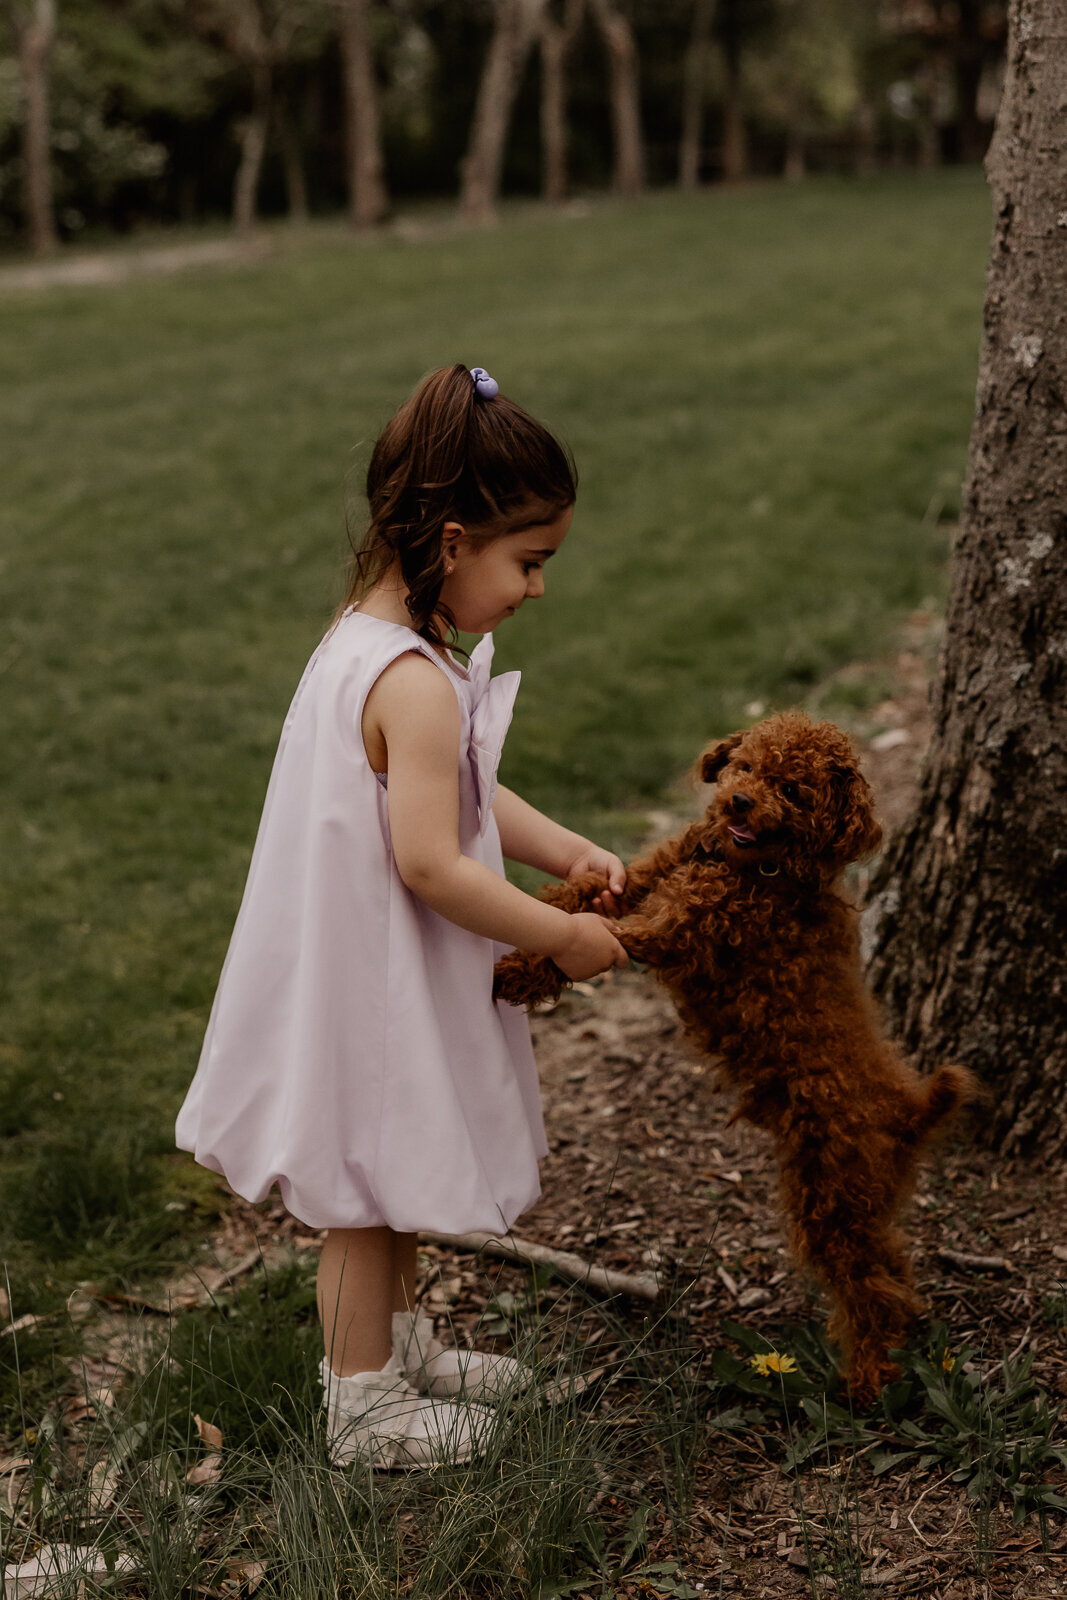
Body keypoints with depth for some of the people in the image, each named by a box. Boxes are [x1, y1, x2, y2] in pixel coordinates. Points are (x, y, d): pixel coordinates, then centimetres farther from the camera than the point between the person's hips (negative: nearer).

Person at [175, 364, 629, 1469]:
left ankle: (399, 1344, 45)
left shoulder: (367, 638, 4)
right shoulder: (418, 684, -28)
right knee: (369, 1192, 8)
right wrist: (561, 935, -19)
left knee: (396, 1178, 25)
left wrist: (564, 850, 3)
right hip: (377, 992, -10)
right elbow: (431, 863, -30)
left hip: (374, 977, 10)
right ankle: (364, 1405, 26)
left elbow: (458, 795, 13)